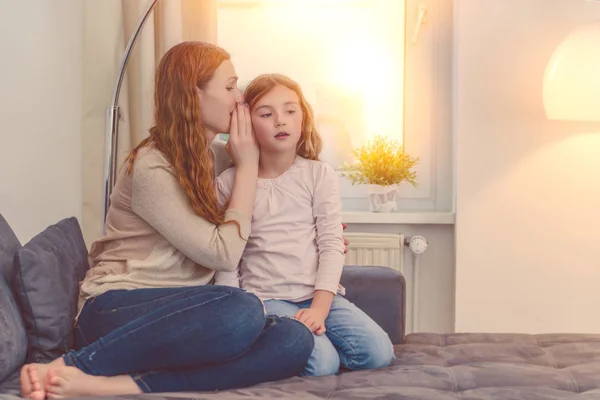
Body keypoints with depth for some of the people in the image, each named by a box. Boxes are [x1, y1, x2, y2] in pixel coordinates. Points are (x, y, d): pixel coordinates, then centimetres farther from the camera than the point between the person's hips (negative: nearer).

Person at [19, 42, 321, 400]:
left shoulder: (214, 154, 13)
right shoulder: (151, 168, -11)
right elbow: (223, 254, -13)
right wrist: (248, 164, -6)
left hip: (184, 315, 7)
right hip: (117, 310, -7)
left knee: (294, 340, -23)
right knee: (243, 311, -37)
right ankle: (63, 368, -23)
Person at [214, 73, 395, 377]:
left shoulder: (319, 175, 6)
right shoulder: (228, 183, 3)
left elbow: (331, 245, -1)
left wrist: (319, 308, -13)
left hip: (320, 294, 3)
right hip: (266, 298, -3)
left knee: (378, 352, -16)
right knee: (321, 363, -26)